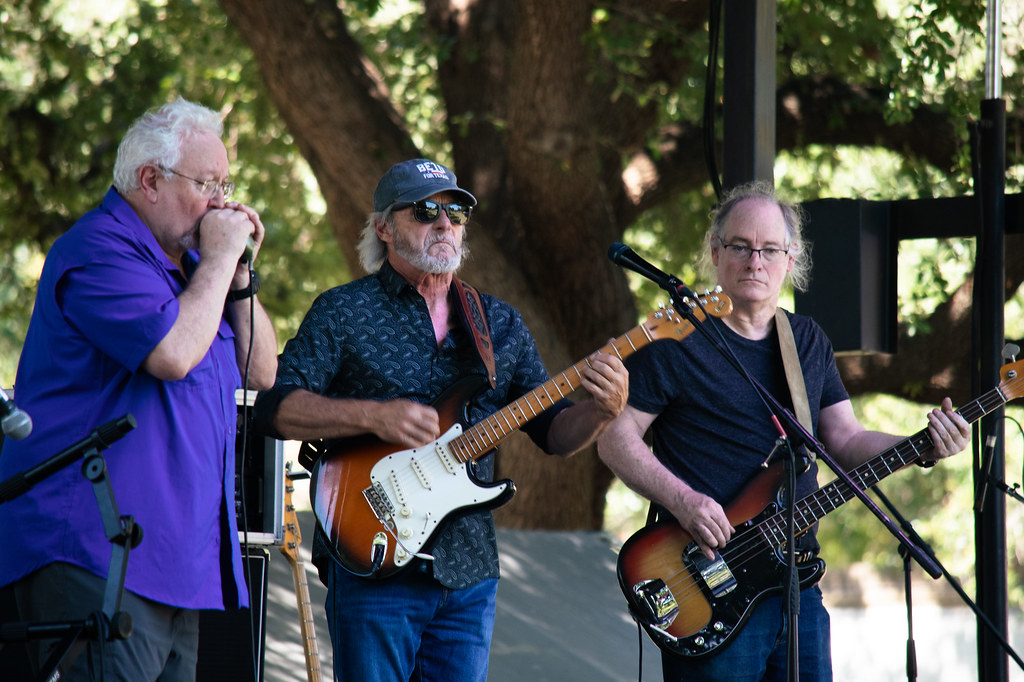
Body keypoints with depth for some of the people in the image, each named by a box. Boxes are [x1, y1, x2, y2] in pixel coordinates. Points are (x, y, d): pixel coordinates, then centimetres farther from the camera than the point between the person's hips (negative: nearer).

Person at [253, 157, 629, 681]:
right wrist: (372, 416, -19)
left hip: (469, 573, 4)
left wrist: (601, 410, -8)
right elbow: (276, 406, -8)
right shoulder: (342, 313, 1)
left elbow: (553, 432, 13)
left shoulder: (500, 323, 15)